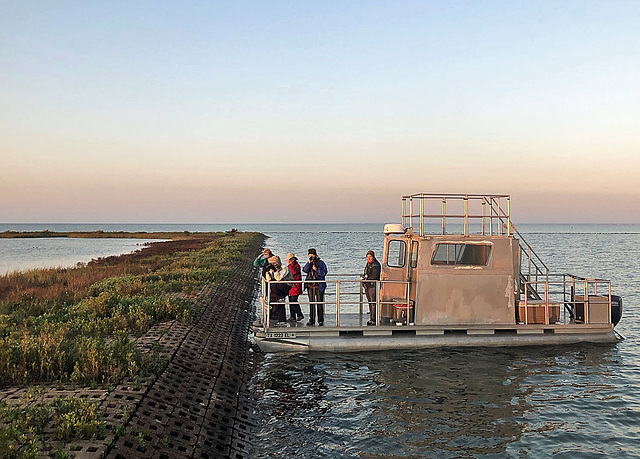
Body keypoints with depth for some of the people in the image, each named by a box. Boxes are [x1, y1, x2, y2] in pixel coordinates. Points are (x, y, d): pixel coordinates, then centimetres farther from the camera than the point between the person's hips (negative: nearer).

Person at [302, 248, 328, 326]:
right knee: (311, 303, 6)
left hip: (319, 285, -3)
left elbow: (323, 273, -8)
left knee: (319, 303, -2)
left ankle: (321, 321, 4)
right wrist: (309, 262, -12)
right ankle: (311, 320, 11)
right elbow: (305, 270, -6)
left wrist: (316, 269, -15)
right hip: (310, 285, 4)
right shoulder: (309, 263, 12)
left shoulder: (321, 263, 0)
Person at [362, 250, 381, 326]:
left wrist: (366, 278, -11)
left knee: (373, 303, -9)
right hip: (367, 286, 9)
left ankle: (374, 320, -9)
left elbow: (374, 276, -19)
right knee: (370, 302, 12)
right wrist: (363, 277, 5)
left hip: (373, 286, -9)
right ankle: (371, 318, 19)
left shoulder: (376, 265, -11)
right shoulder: (368, 264, 17)